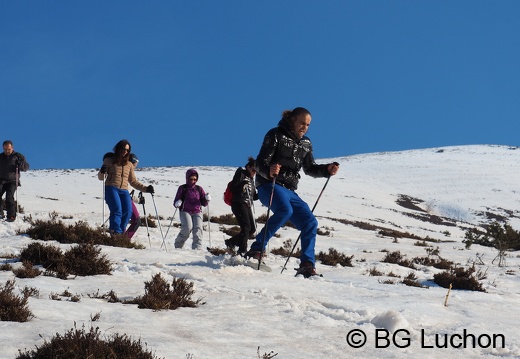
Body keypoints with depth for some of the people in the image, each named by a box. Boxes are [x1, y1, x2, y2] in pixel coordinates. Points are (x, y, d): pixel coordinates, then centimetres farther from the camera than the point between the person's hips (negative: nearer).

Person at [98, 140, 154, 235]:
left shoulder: (129, 164, 21)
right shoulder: (109, 160, 11)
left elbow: (133, 181, 24)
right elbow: (101, 177, 9)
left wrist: (146, 188, 13)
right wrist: (102, 172, -15)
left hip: (124, 191, 4)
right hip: (111, 189, -4)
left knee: (127, 212, -18)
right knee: (117, 210, -25)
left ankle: (120, 234, -16)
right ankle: (115, 232, -30)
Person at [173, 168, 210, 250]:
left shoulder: (199, 189, 12)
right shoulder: (182, 188, 6)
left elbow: (204, 203, 12)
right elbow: (176, 201, 7)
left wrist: (207, 199, -10)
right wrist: (177, 204, -16)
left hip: (197, 212, 2)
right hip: (185, 211, -2)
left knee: (198, 229, -19)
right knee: (188, 228, -24)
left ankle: (197, 248, -22)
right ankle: (178, 245, -2)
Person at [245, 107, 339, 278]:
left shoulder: (305, 144, 15)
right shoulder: (276, 135, -5)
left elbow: (310, 169, 22)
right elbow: (260, 163, -11)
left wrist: (327, 169, 3)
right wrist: (269, 171, -35)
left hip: (290, 191, 7)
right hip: (269, 186, -7)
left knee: (310, 223, -6)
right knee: (285, 210, -36)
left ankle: (307, 265, -1)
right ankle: (257, 249, -28)